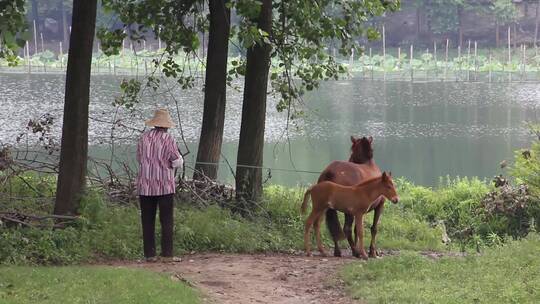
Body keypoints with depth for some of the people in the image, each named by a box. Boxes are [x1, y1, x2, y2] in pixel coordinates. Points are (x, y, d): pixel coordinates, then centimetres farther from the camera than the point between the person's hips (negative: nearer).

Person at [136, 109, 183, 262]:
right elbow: (177, 162, -6)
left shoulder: (144, 137, 2)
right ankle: (167, 254, -2)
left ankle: (149, 254, 5)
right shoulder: (169, 139, -7)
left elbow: (139, 159, 10)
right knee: (166, 221, 2)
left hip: (145, 185, 3)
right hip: (165, 186, -3)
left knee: (147, 221, 7)